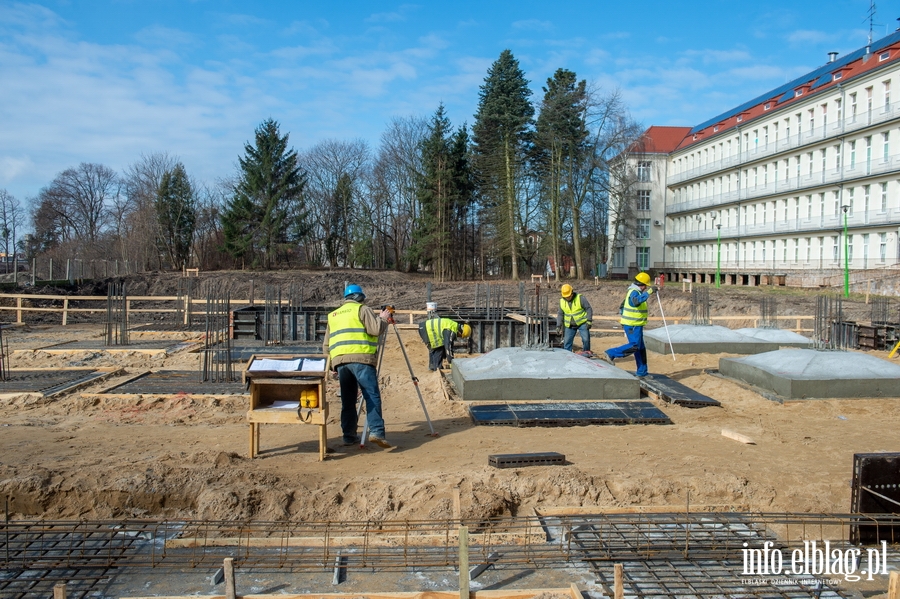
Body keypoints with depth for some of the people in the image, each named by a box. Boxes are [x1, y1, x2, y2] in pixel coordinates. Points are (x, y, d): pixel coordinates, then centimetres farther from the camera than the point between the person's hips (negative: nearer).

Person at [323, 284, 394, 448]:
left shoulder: (332, 315, 26)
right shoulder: (362, 309, 8)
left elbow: (326, 345, 23)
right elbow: (376, 329, -7)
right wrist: (383, 318, 11)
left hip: (339, 360, 6)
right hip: (360, 358, -6)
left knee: (348, 399, 11)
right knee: (372, 395, -8)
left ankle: (349, 435, 10)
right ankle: (376, 432, -19)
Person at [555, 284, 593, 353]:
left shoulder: (580, 298, -11)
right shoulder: (562, 301, 2)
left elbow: (589, 309, -9)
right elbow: (560, 314, 9)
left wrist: (589, 321, -16)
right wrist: (558, 326, 1)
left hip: (582, 323, -4)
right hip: (569, 326, 4)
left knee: (586, 339, -10)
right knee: (567, 342, 2)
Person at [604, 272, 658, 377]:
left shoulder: (634, 291, 17)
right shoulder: (634, 292, -15)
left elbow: (623, 305, 24)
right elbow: (637, 301, -39)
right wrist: (649, 292, -39)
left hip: (635, 325, 11)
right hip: (632, 325, -11)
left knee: (641, 348, 12)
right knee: (634, 346, -14)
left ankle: (642, 372, 17)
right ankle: (611, 354, -9)